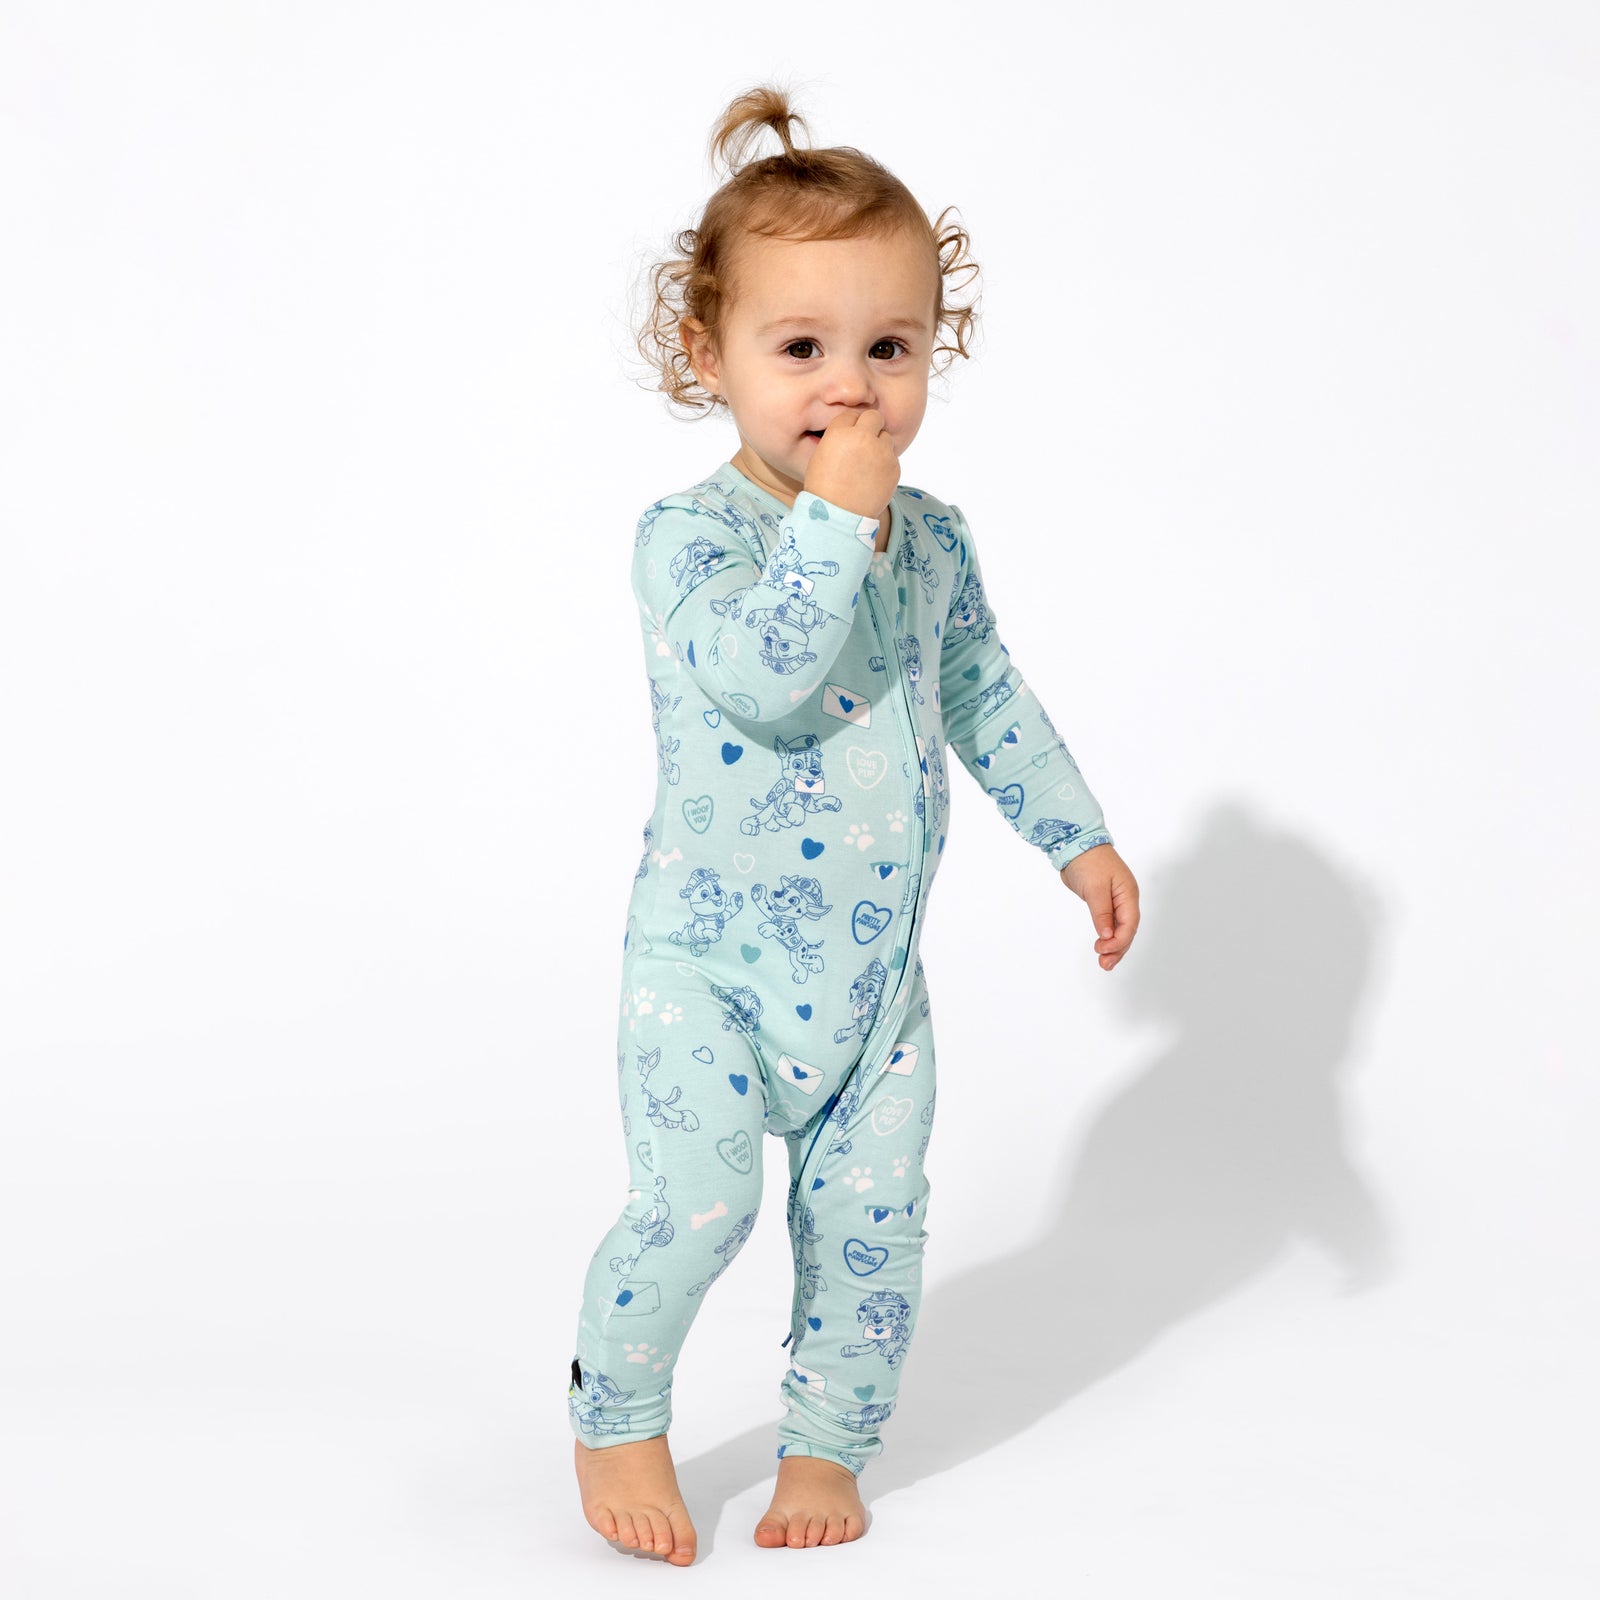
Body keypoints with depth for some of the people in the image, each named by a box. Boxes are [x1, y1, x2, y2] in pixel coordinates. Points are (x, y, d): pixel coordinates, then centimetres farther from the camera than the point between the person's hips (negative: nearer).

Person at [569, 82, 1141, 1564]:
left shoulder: (935, 539, 4)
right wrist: (837, 515, -30)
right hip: (709, 957, -5)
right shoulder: (690, 534, -14)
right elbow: (764, 678, -32)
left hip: (876, 969, 5)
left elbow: (986, 694, 18)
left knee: (870, 1218, 6)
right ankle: (615, 1418, 13)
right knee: (694, 1203, -14)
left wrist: (1077, 835, 18)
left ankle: (826, 1443, 28)